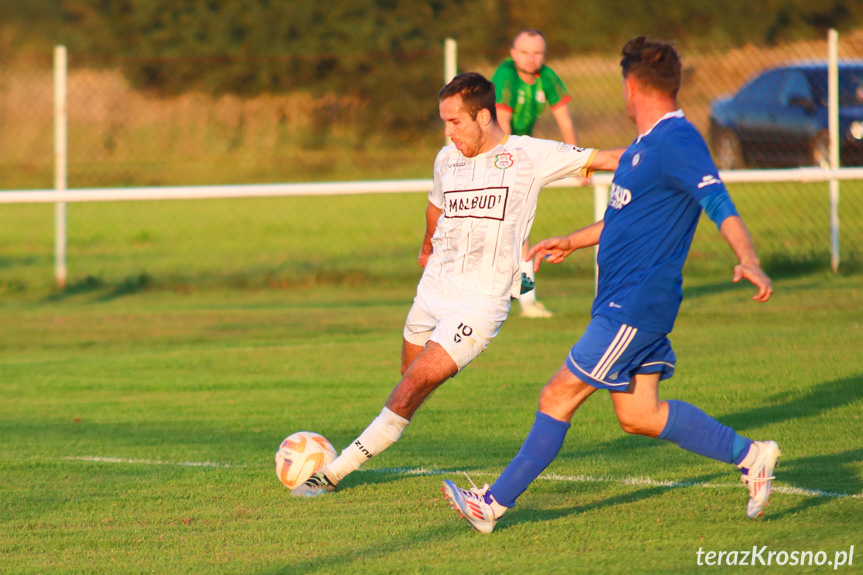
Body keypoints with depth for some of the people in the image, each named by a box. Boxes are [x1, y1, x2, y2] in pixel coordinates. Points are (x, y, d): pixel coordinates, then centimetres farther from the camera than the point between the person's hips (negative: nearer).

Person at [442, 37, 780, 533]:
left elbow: (719, 204, -26)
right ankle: (751, 456, 10)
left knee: (559, 397, -4)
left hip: (636, 306, -10)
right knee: (639, 415, 8)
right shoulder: (647, 144, 17)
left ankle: (494, 504, 2)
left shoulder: (677, 142, -15)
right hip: (624, 302, 10)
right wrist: (571, 242, 37)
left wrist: (748, 261, -39)